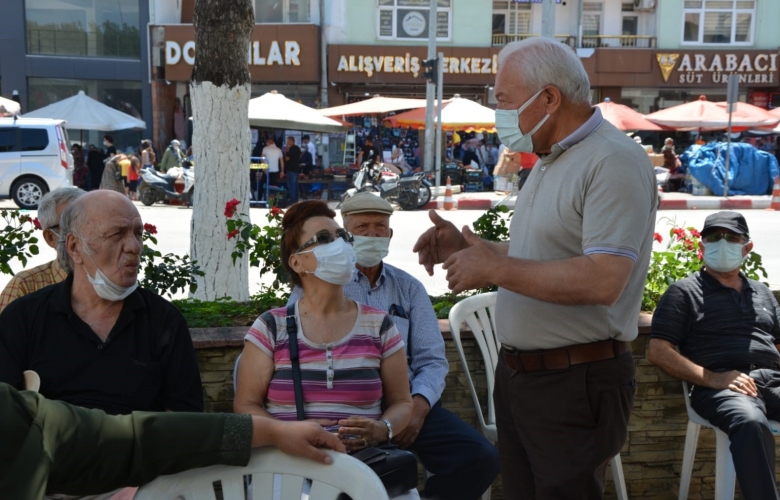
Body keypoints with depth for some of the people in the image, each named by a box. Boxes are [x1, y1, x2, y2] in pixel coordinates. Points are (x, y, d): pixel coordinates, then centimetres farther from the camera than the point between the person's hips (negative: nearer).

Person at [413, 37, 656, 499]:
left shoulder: (614, 162, -17)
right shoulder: (550, 162, 13)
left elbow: (602, 280, -27)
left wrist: (494, 268, -21)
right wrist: (467, 247, 7)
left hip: (575, 383, -9)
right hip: (517, 373, 9)